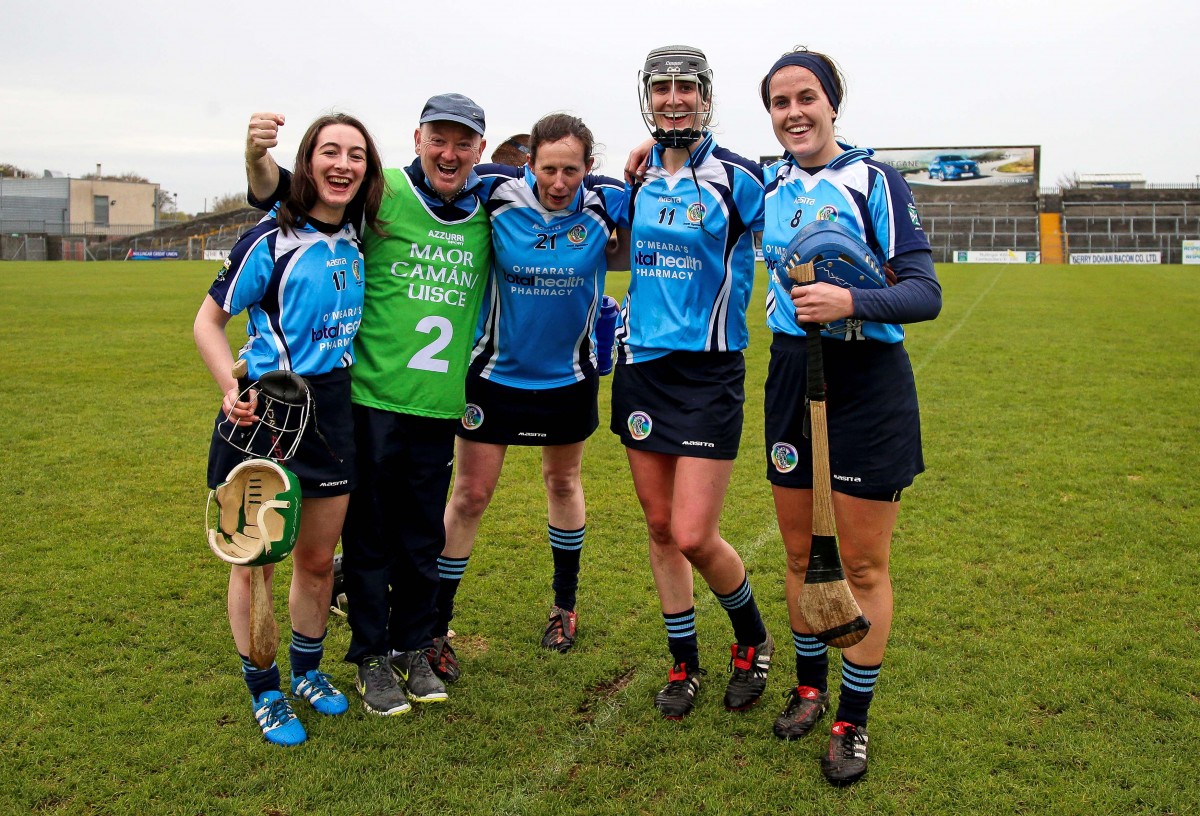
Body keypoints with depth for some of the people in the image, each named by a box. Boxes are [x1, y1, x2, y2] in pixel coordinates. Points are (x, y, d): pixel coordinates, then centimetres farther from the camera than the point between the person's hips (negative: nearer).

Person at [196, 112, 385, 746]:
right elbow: (208, 321, -8)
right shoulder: (272, 239, -12)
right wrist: (232, 390, -21)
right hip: (265, 413, -5)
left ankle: (308, 670, 36)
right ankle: (264, 693, 24)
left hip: (331, 410, 5)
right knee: (255, 560, 6)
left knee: (318, 559, 15)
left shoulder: (355, 238, 6)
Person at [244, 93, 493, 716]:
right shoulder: (381, 193, -5)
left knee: (424, 537, 14)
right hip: (372, 398, -3)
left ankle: (413, 647, 31)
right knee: (369, 533, 7)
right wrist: (257, 156, -28)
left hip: (439, 408, 4)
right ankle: (371, 656, 24)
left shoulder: (489, 215, 8)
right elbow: (280, 193, -6)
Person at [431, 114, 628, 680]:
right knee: (470, 493, 1)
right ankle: (435, 627, 15)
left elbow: (632, 251, 3)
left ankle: (565, 603, 39)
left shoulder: (606, 201, -14)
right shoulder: (497, 192, -17)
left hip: (568, 373, 2)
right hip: (496, 372, -1)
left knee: (563, 482, 18)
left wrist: (607, 258, -14)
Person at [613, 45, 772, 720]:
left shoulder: (737, 178, -7)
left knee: (694, 535, -8)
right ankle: (685, 663, 27)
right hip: (642, 362, 5)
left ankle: (753, 638, 21)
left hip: (709, 371, -5)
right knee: (660, 527, 10)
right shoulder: (638, 178, 8)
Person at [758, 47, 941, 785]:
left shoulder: (876, 182, -9)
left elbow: (925, 292, -13)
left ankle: (854, 720, 19)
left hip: (868, 386, -5)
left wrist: (852, 302, -32)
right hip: (792, 377, 5)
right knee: (801, 554, 13)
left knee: (864, 565, 3)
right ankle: (810, 687, 33)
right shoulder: (769, 186, 6)